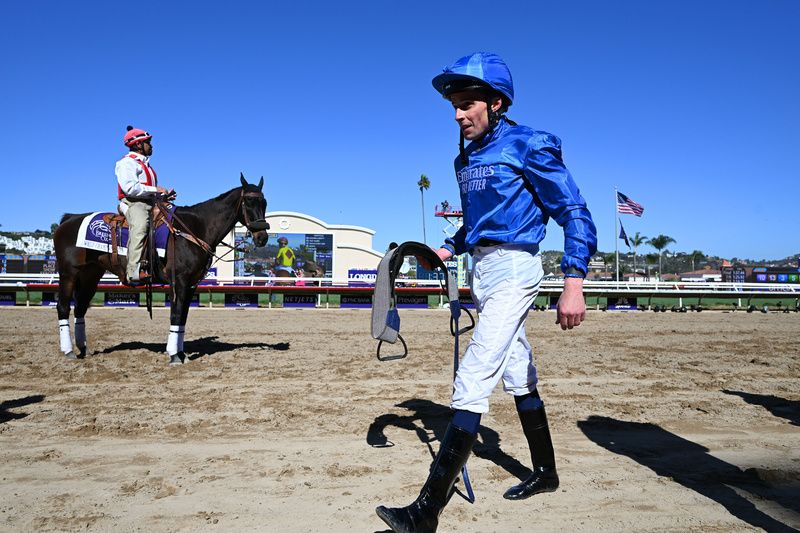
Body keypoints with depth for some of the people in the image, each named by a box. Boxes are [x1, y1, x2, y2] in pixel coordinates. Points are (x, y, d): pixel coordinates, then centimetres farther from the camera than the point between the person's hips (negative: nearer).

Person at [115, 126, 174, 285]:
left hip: (149, 203, 10)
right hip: (133, 203, -10)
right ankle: (134, 272, -46)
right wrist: (155, 189, -14)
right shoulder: (127, 162, 0)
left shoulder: (145, 164, 31)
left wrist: (164, 194, 17)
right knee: (139, 226, -34)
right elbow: (129, 188, -16)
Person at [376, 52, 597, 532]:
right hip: (481, 269, 9)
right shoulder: (466, 158, 13)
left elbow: (575, 213, -12)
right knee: (518, 376, 17)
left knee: (472, 382, -15)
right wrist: (449, 249, 7)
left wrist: (574, 283, -22)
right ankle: (546, 473, 34)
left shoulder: (529, 145, -10)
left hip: (514, 267, -9)